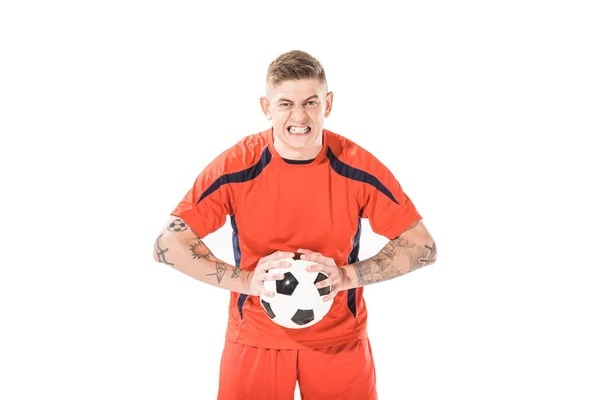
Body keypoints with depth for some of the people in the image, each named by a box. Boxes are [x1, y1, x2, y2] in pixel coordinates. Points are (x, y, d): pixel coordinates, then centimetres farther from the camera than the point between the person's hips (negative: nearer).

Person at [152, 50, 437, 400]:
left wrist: (347, 275, -20)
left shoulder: (359, 167, -13)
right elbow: (169, 245, -12)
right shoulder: (234, 168, -15)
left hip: (340, 338, 1)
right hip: (256, 337, 0)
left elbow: (423, 246, -7)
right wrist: (244, 280, -23)